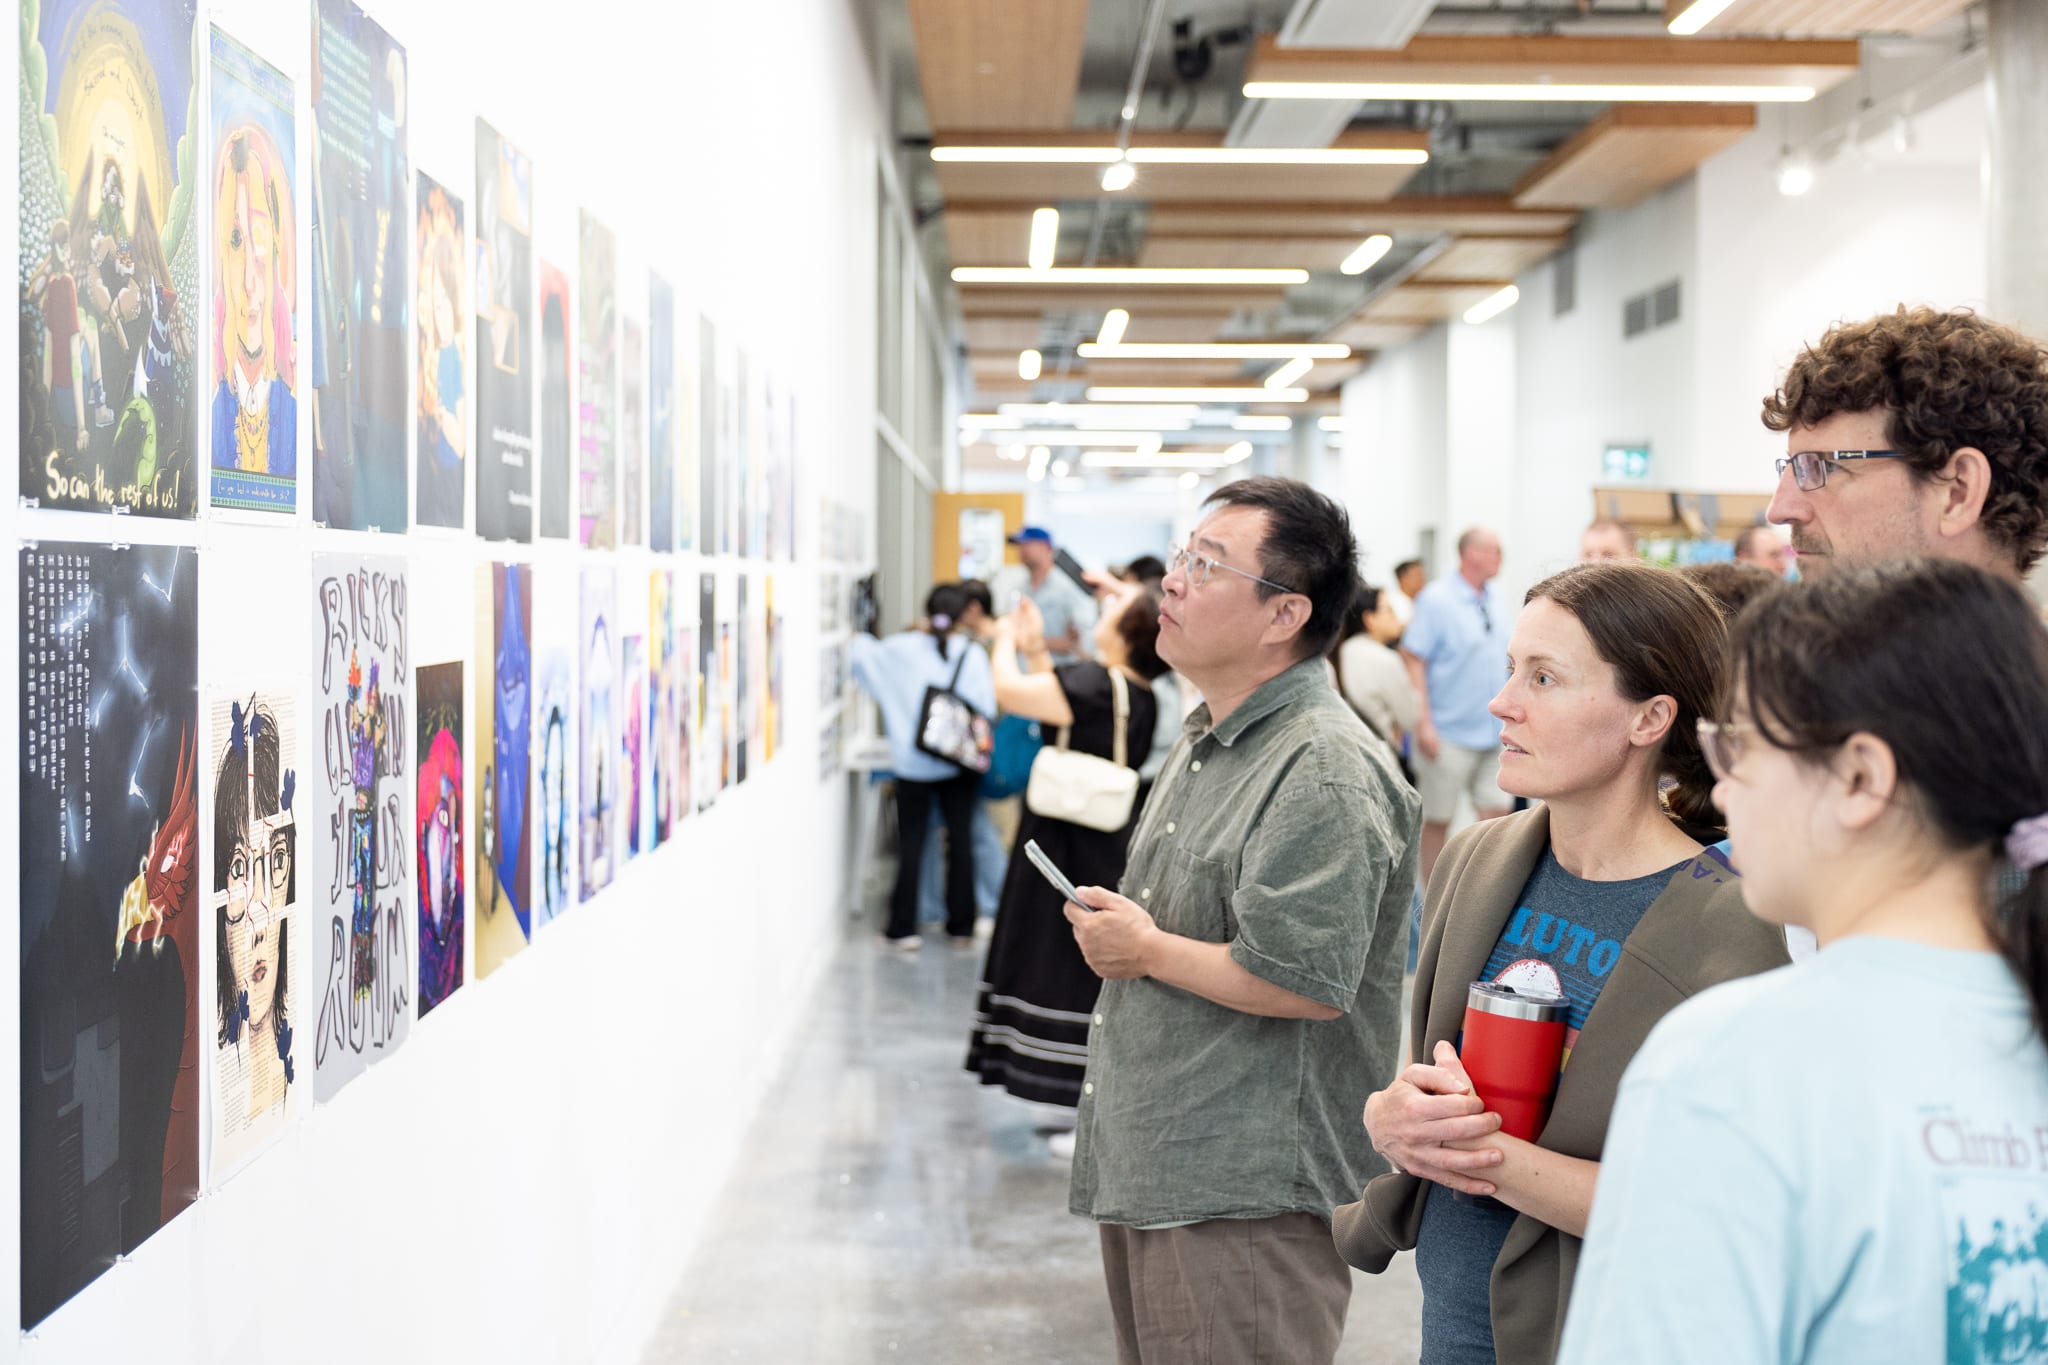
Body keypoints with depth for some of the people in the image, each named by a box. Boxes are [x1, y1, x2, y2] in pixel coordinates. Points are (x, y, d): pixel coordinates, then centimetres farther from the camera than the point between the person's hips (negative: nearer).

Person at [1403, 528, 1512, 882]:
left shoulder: (1496, 604, 12)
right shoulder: (1436, 600, -9)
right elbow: (1412, 660, -13)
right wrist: (1423, 722, -19)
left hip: (1493, 733, 6)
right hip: (1450, 734, -6)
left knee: (1496, 811, 4)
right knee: (1437, 822, 2)